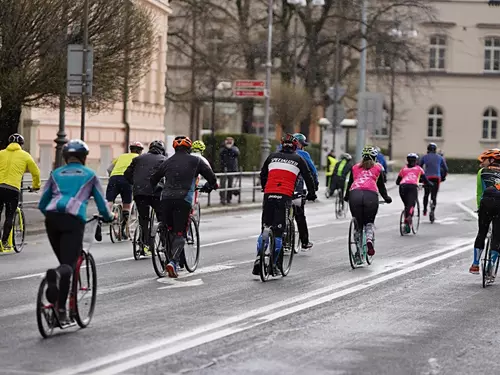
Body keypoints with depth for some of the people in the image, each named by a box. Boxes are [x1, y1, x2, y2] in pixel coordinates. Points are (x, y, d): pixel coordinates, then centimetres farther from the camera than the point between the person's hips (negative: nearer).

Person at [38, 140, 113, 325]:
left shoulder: (56, 174, 24)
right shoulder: (89, 175, 19)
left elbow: (42, 204, 23)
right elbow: (101, 204, 20)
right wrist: (109, 217, 40)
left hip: (52, 217, 3)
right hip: (74, 219, -3)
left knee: (64, 261, 16)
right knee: (69, 264, -8)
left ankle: (60, 308, 7)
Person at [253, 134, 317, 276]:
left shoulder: (273, 156, 19)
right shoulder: (298, 159, 12)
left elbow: (262, 175, 26)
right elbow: (308, 177, 14)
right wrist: (311, 194, 28)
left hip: (269, 195, 2)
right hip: (284, 196, -2)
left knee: (265, 228, 10)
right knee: (278, 231, -1)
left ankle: (259, 258, -5)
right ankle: (273, 264, -5)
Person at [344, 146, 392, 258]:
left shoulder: (355, 167, 27)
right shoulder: (378, 167, 23)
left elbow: (350, 183, 32)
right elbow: (381, 185, 25)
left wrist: (346, 197, 47)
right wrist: (386, 198, 39)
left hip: (354, 194, 1)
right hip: (371, 195, -1)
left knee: (358, 223, 13)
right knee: (370, 222, 14)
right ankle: (369, 239, -17)